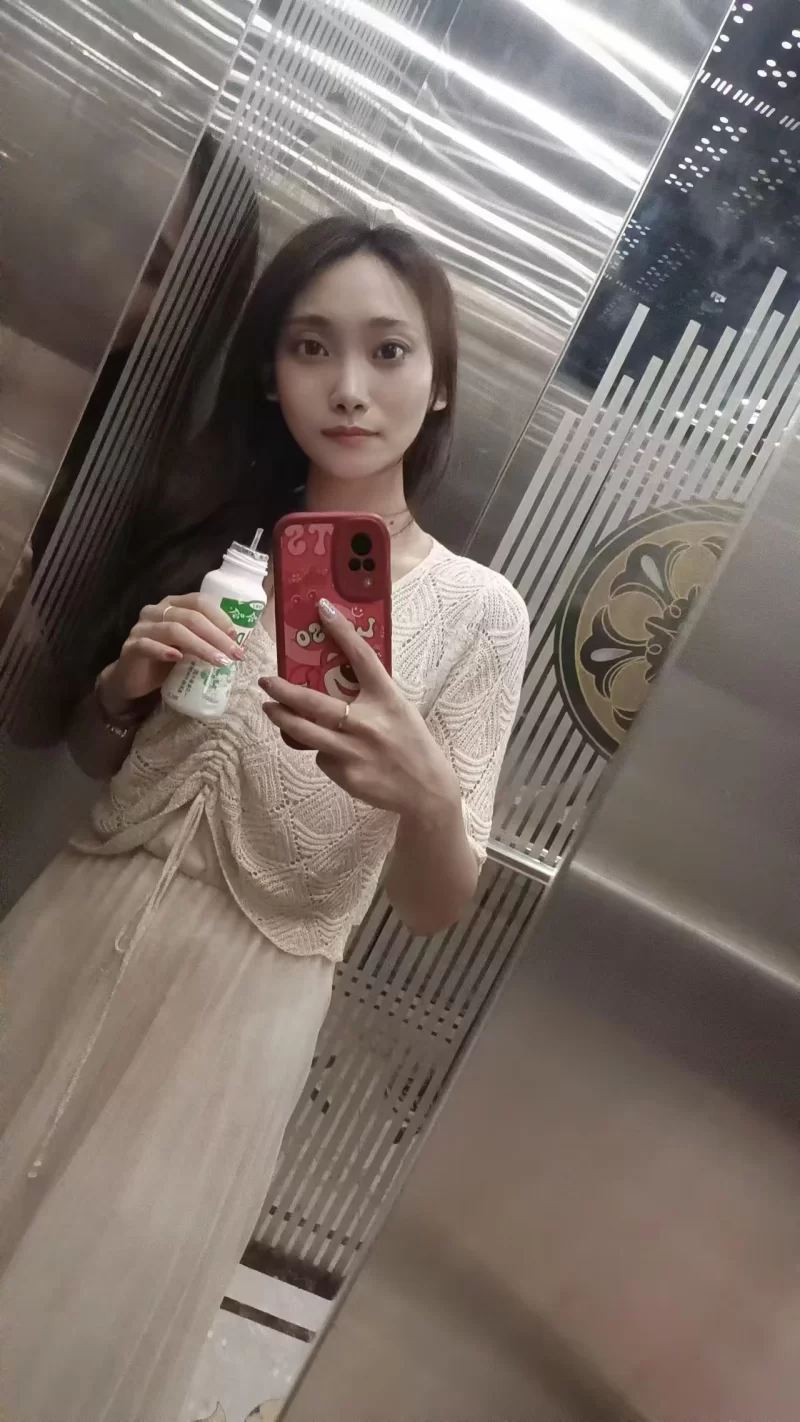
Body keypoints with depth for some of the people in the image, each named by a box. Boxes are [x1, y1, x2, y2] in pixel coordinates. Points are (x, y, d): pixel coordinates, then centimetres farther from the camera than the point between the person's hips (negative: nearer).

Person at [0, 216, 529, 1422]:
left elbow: (436, 909, -11)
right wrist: (125, 683, -12)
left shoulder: (474, 611, -11)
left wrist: (425, 793, -32)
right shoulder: (223, 536, 2)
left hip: (238, 1009, -3)